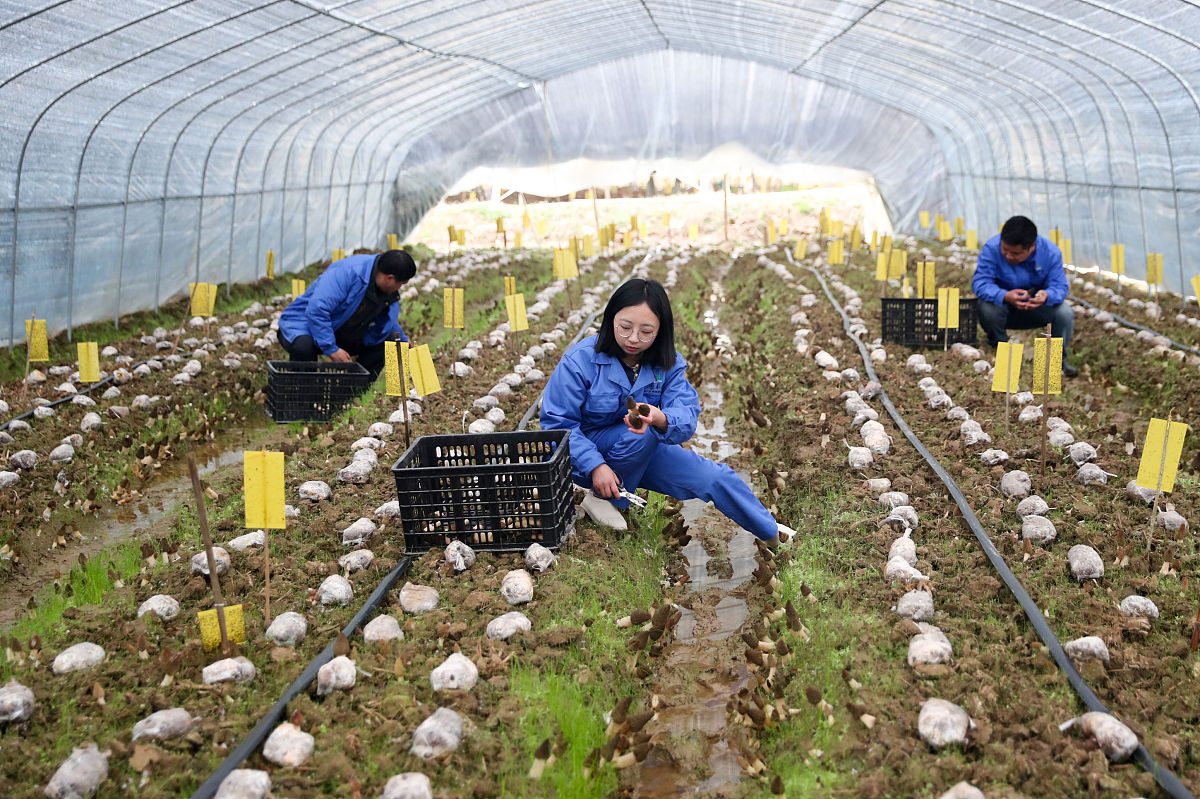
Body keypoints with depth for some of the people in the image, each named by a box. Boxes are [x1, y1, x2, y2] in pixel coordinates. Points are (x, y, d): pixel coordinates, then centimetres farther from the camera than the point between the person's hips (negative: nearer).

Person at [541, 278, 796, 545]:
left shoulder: (668, 363, -9)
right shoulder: (580, 360, -20)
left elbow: (687, 415, -22)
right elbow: (558, 423, -18)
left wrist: (660, 419, -47)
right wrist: (596, 466, -30)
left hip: (644, 452, 4)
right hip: (588, 454, -4)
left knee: (716, 477, -3)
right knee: (642, 435, -34)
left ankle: (771, 532, 22)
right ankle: (602, 499, -13)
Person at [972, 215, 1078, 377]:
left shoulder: (1051, 252, -18)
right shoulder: (992, 248, -25)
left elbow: (1060, 287, -20)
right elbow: (979, 283, -31)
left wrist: (1047, 296, -47)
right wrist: (1005, 296, -50)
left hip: (1037, 309, 1)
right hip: (1003, 306, -1)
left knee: (1065, 312, -26)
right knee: (988, 307, -35)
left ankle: (1058, 359, 2)